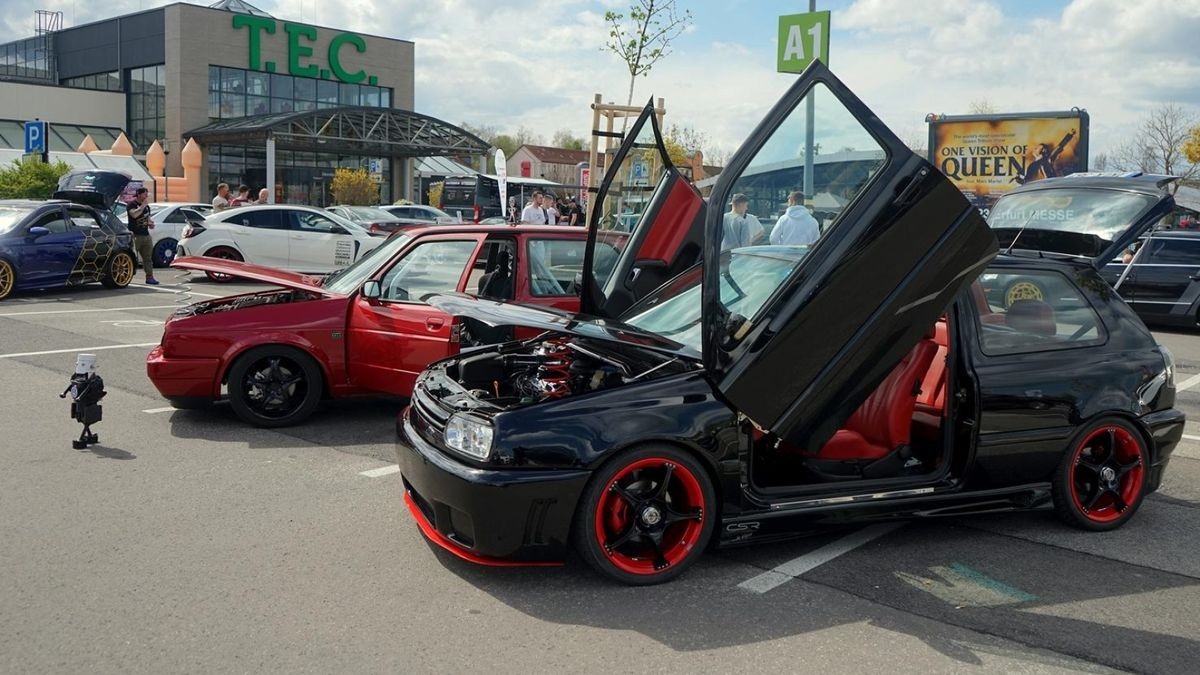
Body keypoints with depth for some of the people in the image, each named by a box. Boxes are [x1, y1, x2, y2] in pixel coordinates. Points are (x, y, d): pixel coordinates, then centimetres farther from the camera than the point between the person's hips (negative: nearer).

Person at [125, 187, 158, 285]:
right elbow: (134, 214, -24)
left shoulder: (146, 207, 18)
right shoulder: (131, 204, -4)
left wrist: (150, 223, 7)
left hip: (146, 235, 7)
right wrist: (143, 205, -18)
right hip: (135, 235, -7)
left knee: (148, 258, 5)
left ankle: (149, 277, 7)